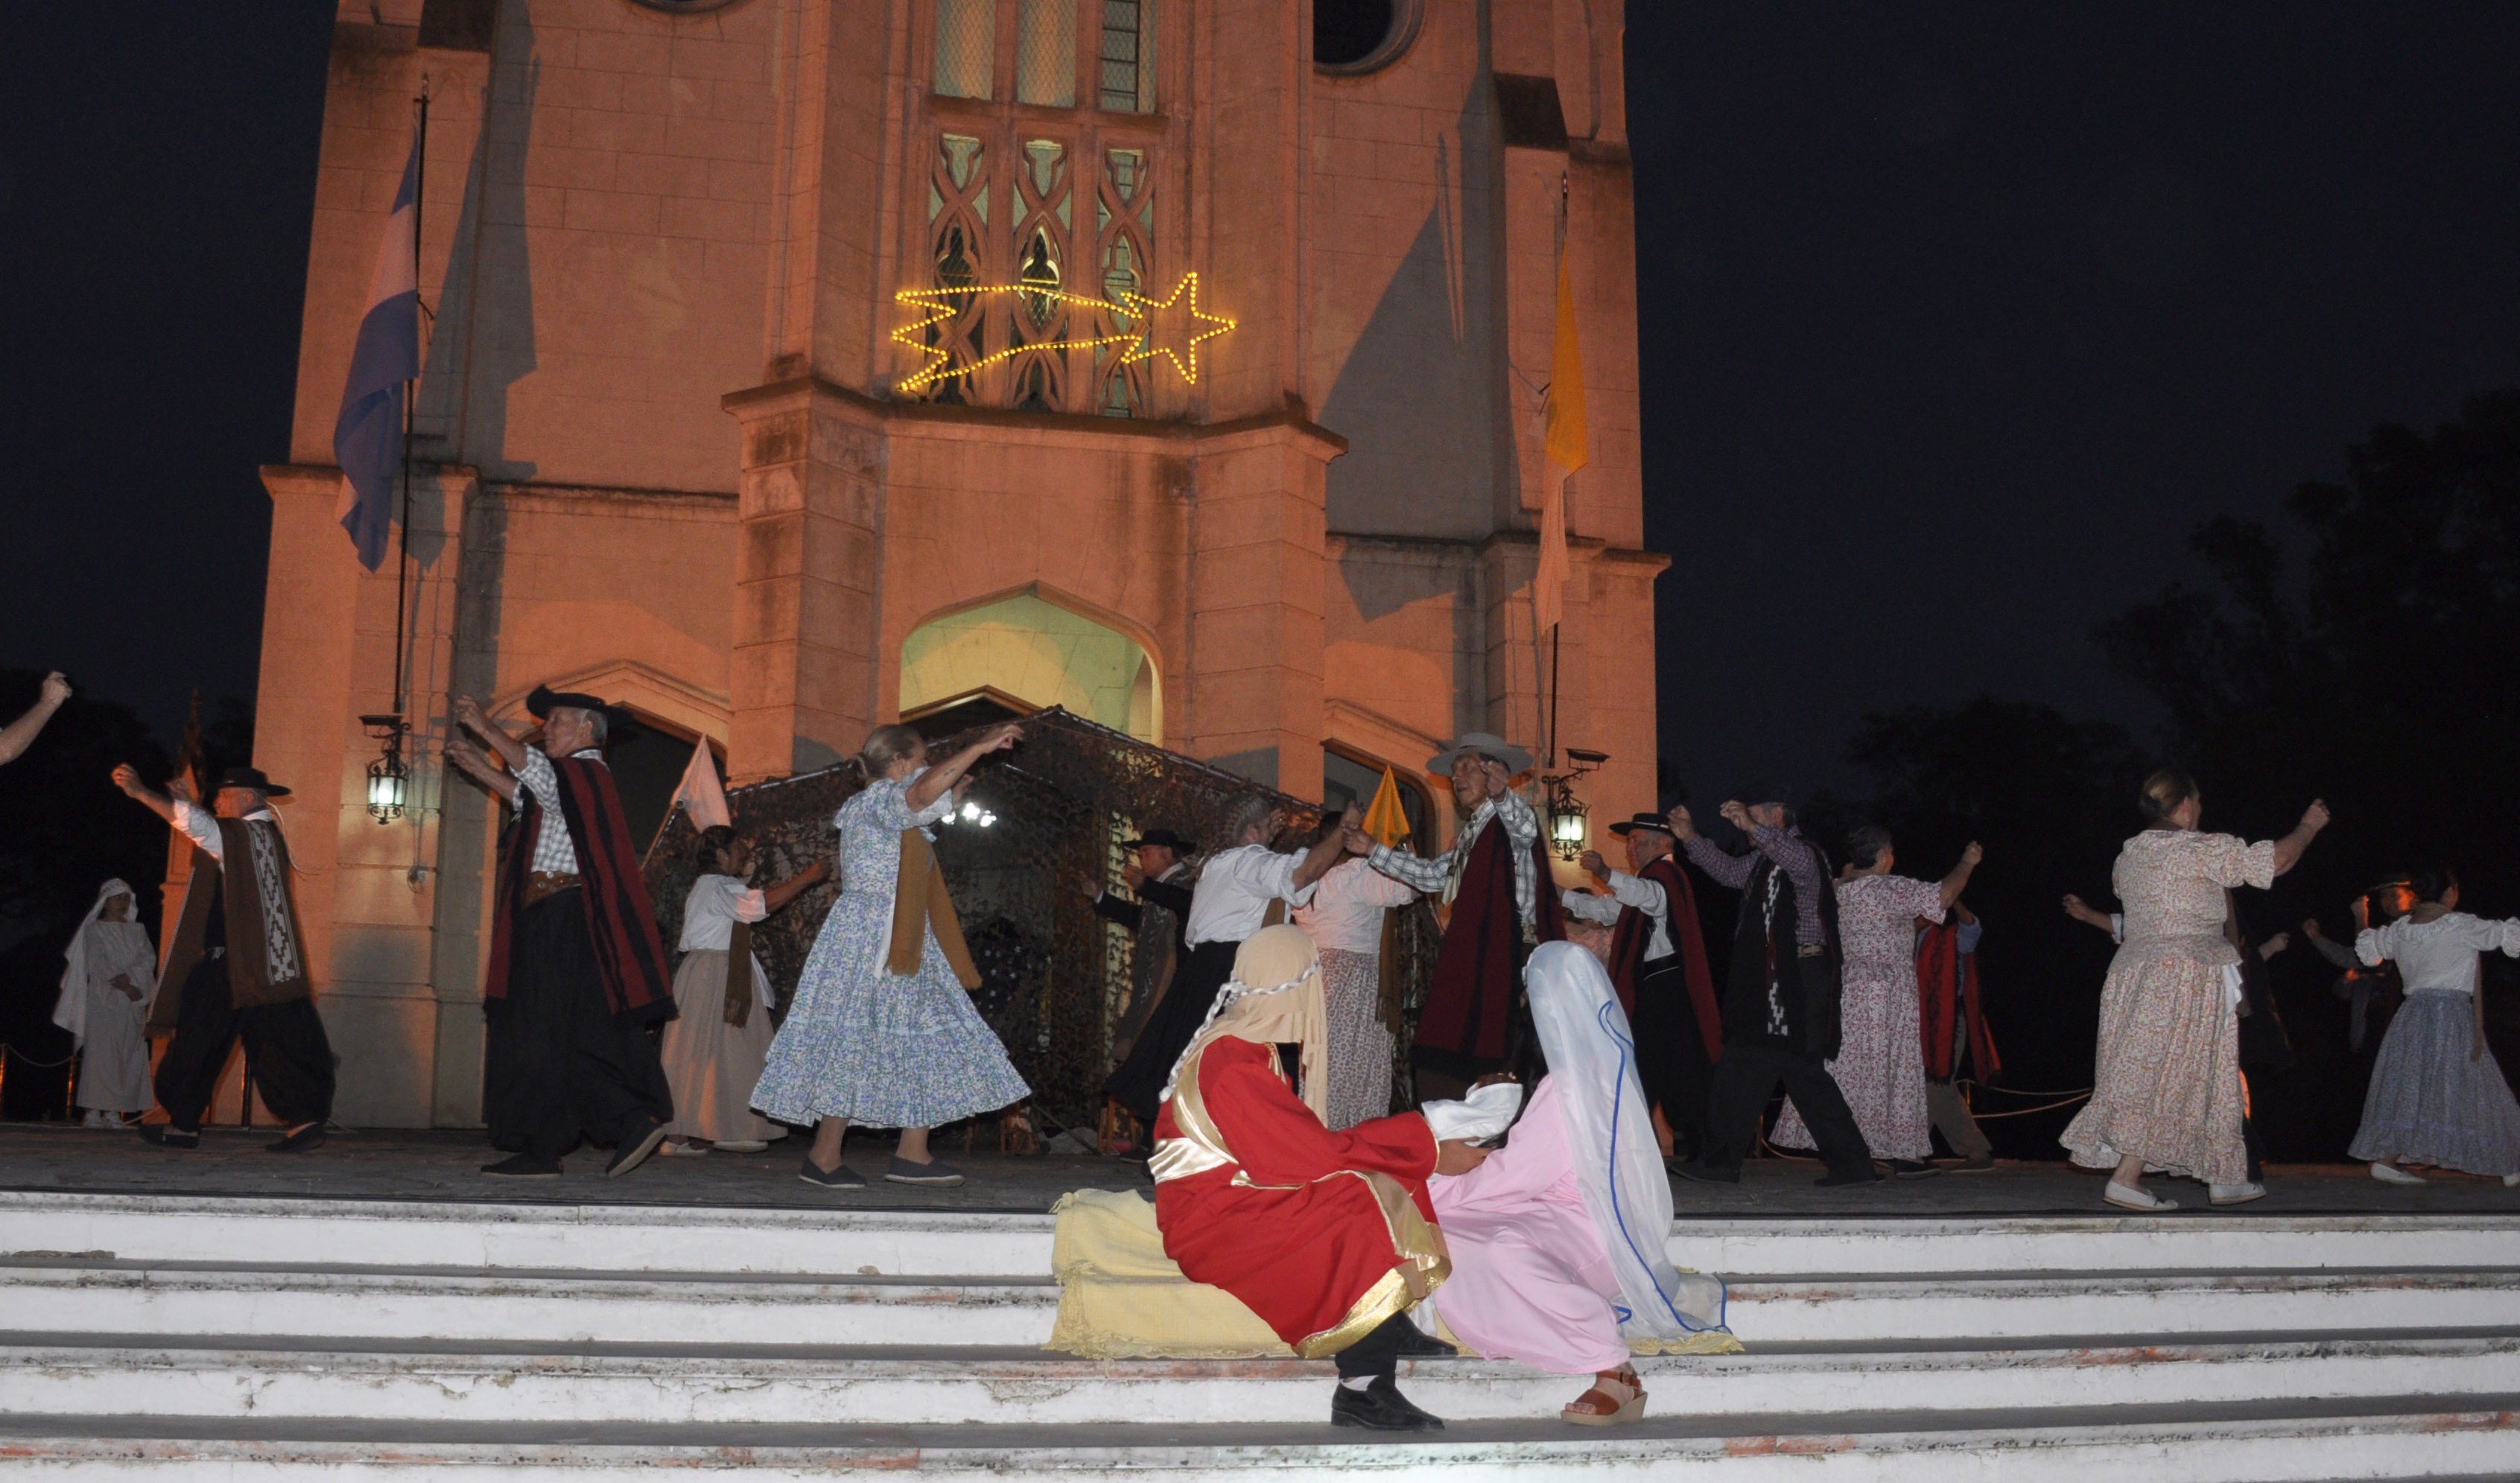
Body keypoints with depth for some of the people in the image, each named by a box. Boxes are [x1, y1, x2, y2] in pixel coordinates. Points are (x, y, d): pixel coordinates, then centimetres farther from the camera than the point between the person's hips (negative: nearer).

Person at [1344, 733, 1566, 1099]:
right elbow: (1431, 874, 32)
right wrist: (1372, 850, 29)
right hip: (1469, 963, 9)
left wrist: (1502, 794, -48)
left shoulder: (1508, 819, -2)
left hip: (1507, 960, -9)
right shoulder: (1471, 833, 25)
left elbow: (1525, 828, -26)